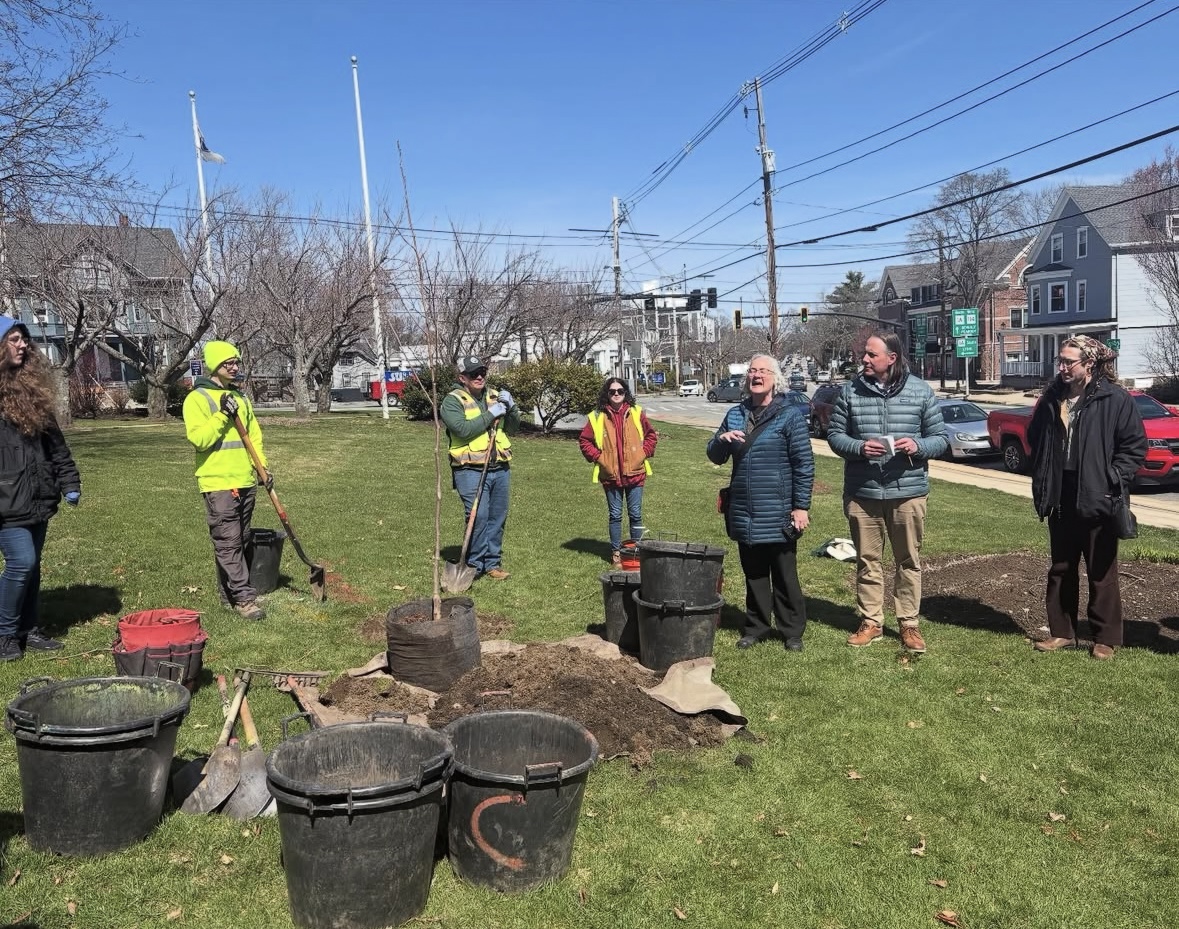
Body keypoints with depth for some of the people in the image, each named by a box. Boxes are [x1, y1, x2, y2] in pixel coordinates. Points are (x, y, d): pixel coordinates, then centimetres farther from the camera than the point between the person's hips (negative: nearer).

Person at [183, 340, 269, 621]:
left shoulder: (241, 397, 16)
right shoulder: (198, 398, -6)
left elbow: (254, 435, 19)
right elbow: (198, 438, -16)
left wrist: (263, 466, 8)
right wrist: (222, 415, -22)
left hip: (245, 481, 7)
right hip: (218, 483, -7)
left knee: (244, 541, 11)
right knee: (228, 543, -6)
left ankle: (230, 593, 22)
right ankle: (244, 597, -3)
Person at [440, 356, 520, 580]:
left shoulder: (495, 396, 15)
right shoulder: (452, 401, -3)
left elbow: (512, 429, 16)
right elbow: (463, 429, -19)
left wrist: (510, 408, -2)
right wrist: (490, 414, -14)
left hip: (500, 469, 6)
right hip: (471, 470, -6)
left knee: (498, 518, 8)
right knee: (478, 516, -12)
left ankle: (492, 563, 19)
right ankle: (474, 564, 1)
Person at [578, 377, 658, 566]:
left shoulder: (636, 413, 2)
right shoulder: (597, 417, -2)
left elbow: (651, 435, 11)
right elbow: (584, 440, 6)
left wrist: (644, 453, 0)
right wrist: (597, 457, -3)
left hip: (635, 473, 1)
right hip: (610, 475, 0)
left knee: (635, 514, 6)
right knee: (615, 515, 8)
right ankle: (616, 552, 17)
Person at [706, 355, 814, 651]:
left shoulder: (789, 415, -5)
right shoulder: (735, 415, 9)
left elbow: (804, 463, -7)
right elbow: (715, 457, 11)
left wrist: (801, 507, -11)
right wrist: (721, 440, -12)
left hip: (778, 515, -5)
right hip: (743, 513, 5)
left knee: (785, 576, 6)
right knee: (753, 574, 15)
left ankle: (792, 632, 17)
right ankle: (755, 627, 26)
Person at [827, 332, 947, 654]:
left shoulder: (921, 391, 0)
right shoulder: (850, 391, 1)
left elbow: (940, 438, 4)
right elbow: (834, 434, 4)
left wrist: (918, 445, -18)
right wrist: (859, 448, -15)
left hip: (908, 492, 0)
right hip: (862, 493, 1)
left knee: (909, 561, 9)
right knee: (867, 561, 10)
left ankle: (909, 624, 21)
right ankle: (870, 622, 23)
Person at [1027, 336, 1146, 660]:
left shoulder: (1116, 400, -9)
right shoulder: (1052, 398, 7)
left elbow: (1135, 447, -6)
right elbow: (1035, 439, 18)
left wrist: (1112, 481, -14)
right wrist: (1042, 482, 10)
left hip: (1096, 501, -5)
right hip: (1060, 500, 5)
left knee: (1101, 573, 5)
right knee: (1061, 569, 13)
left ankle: (1106, 638, 16)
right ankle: (1062, 632, 24)